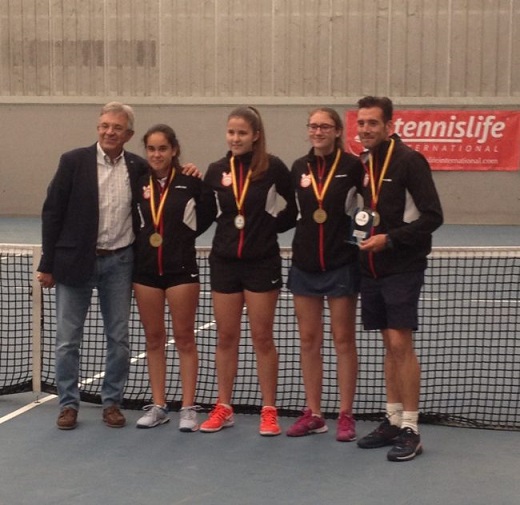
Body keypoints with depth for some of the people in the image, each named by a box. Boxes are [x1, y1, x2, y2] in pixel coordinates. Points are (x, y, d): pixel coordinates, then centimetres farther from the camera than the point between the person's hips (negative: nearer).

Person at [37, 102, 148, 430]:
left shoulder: (138, 167, 1)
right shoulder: (74, 161, -5)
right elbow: (53, 213, -3)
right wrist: (47, 264, -5)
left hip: (119, 261, 2)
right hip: (75, 261, -2)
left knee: (119, 338, 8)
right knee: (68, 339, 4)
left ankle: (112, 402, 21)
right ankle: (69, 404, 17)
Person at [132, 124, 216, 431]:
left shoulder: (189, 181, -6)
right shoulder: (139, 183, 2)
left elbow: (209, 213, -1)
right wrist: (143, 238, 3)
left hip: (181, 267, -3)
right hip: (146, 268, 3)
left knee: (184, 337, 2)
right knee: (154, 338, 9)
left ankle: (188, 408, 9)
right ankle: (158, 406, 18)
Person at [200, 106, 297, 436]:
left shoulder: (273, 168, -8)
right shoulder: (217, 170, 2)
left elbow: (292, 211, -2)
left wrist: (269, 226, -5)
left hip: (262, 263, -3)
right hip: (224, 262, 3)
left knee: (262, 338, 3)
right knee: (226, 337, 9)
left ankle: (269, 411, 13)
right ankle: (224, 408, 19)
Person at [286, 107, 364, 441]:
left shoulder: (352, 166, -7)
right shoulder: (299, 168, 6)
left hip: (341, 263, -4)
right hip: (305, 264, 4)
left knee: (343, 339, 3)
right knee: (308, 340, 8)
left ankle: (346, 415, 11)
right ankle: (314, 414, 17)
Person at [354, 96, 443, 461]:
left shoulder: (409, 161, -10)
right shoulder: (363, 163, 9)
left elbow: (433, 216, -13)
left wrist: (389, 239, -18)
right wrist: (363, 233, -3)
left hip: (403, 267, -6)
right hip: (373, 267, 6)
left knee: (401, 344, -8)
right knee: (389, 345, 11)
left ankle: (411, 430, -1)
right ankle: (393, 420, 18)